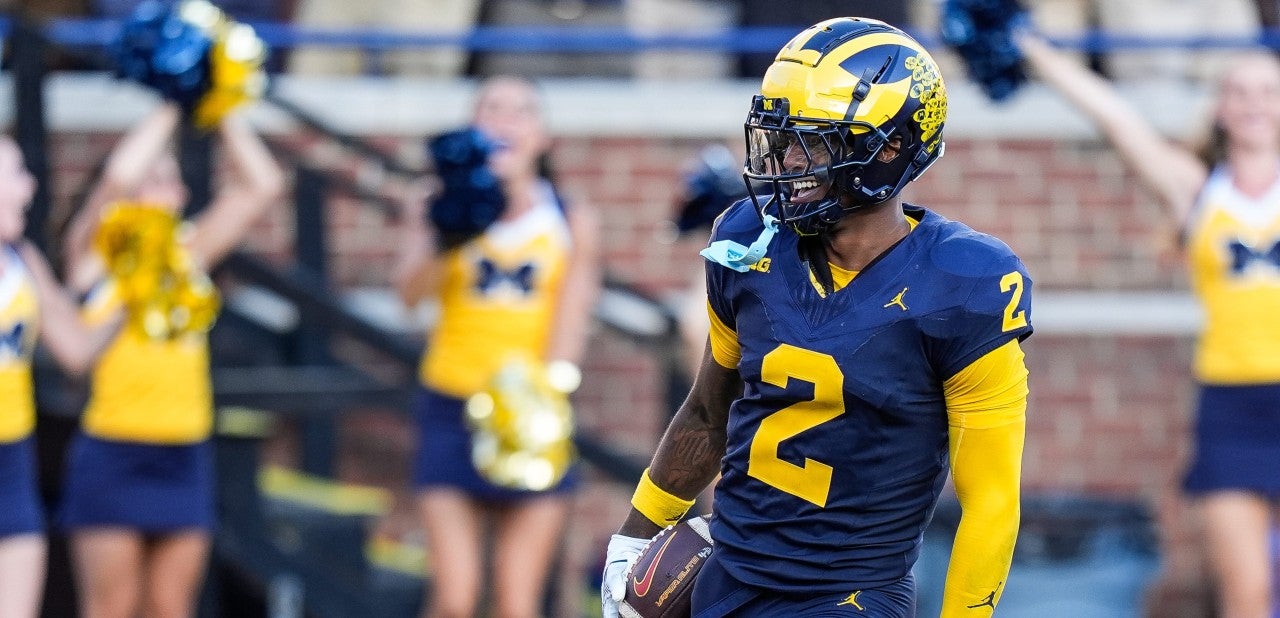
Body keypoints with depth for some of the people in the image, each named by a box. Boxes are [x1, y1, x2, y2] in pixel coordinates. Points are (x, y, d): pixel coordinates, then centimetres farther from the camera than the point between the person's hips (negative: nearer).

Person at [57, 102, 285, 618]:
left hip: (185, 456, 5)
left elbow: (262, 186, 9)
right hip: (113, 454, -5)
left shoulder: (190, 252, 12)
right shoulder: (96, 252, 0)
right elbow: (119, 175, -19)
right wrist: (168, 114, -8)